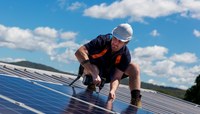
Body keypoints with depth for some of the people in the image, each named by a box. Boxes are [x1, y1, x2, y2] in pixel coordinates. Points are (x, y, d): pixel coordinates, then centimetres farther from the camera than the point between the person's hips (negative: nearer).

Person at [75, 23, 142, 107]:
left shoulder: (125, 55, -20)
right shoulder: (102, 41, -31)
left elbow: (116, 77, -22)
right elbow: (79, 52, -43)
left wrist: (112, 90, -46)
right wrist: (94, 74, -51)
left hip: (108, 74, 4)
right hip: (90, 70, -3)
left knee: (134, 67, -13)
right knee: (93, 68, -40)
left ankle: (135, 100, -18)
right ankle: (91, 85, -9)